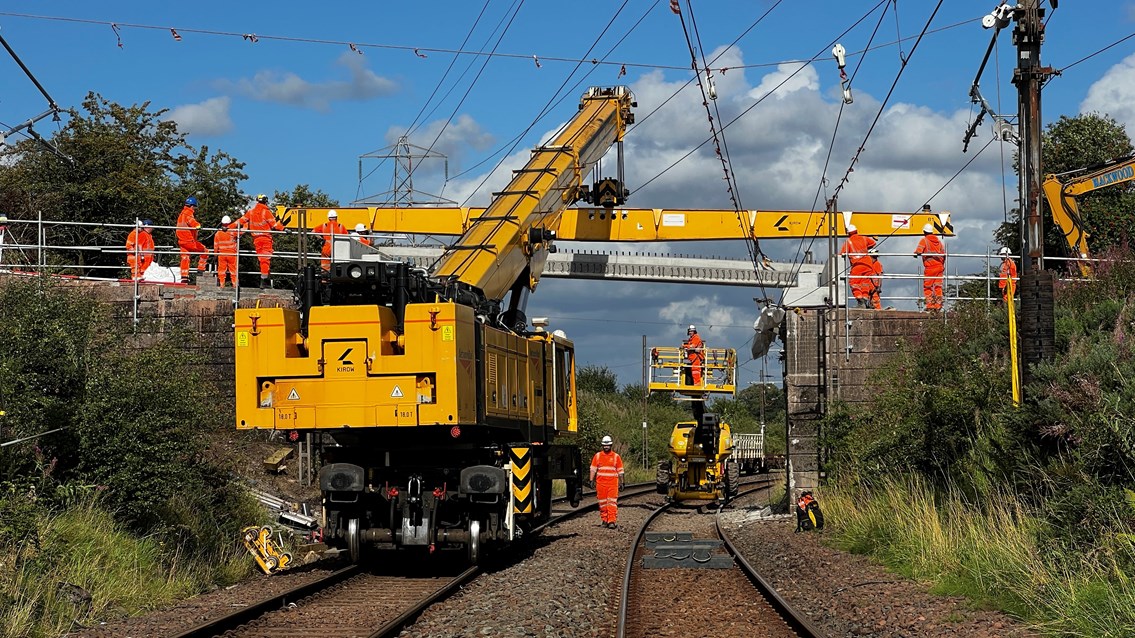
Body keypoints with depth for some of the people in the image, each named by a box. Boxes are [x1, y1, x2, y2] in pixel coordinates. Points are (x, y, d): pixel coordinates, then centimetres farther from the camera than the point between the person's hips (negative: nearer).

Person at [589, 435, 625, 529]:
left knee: (612, 502, -9)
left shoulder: (616, 456, 6)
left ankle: (612, 521, -13)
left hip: (613, 483, -2)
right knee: (602, 503, 5)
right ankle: (605, 520, 14)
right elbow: (593, 469, 10)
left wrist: (621, 483, 7)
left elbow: (620, 471, 9)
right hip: (601, 483, 2)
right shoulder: (597, 456, 8)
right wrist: (592, 481, 2)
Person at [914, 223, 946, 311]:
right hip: (939, 267, 5)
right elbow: (943, 253, 10)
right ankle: (938, 305, 2)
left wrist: (916, 253, 7)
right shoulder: (938, 241, 14)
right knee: (938, 287, 6)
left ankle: (930, 305, -5)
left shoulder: (924, 240, -1)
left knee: (927, 287, 2)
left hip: (929, 268, -5)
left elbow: (919, 251, -16)